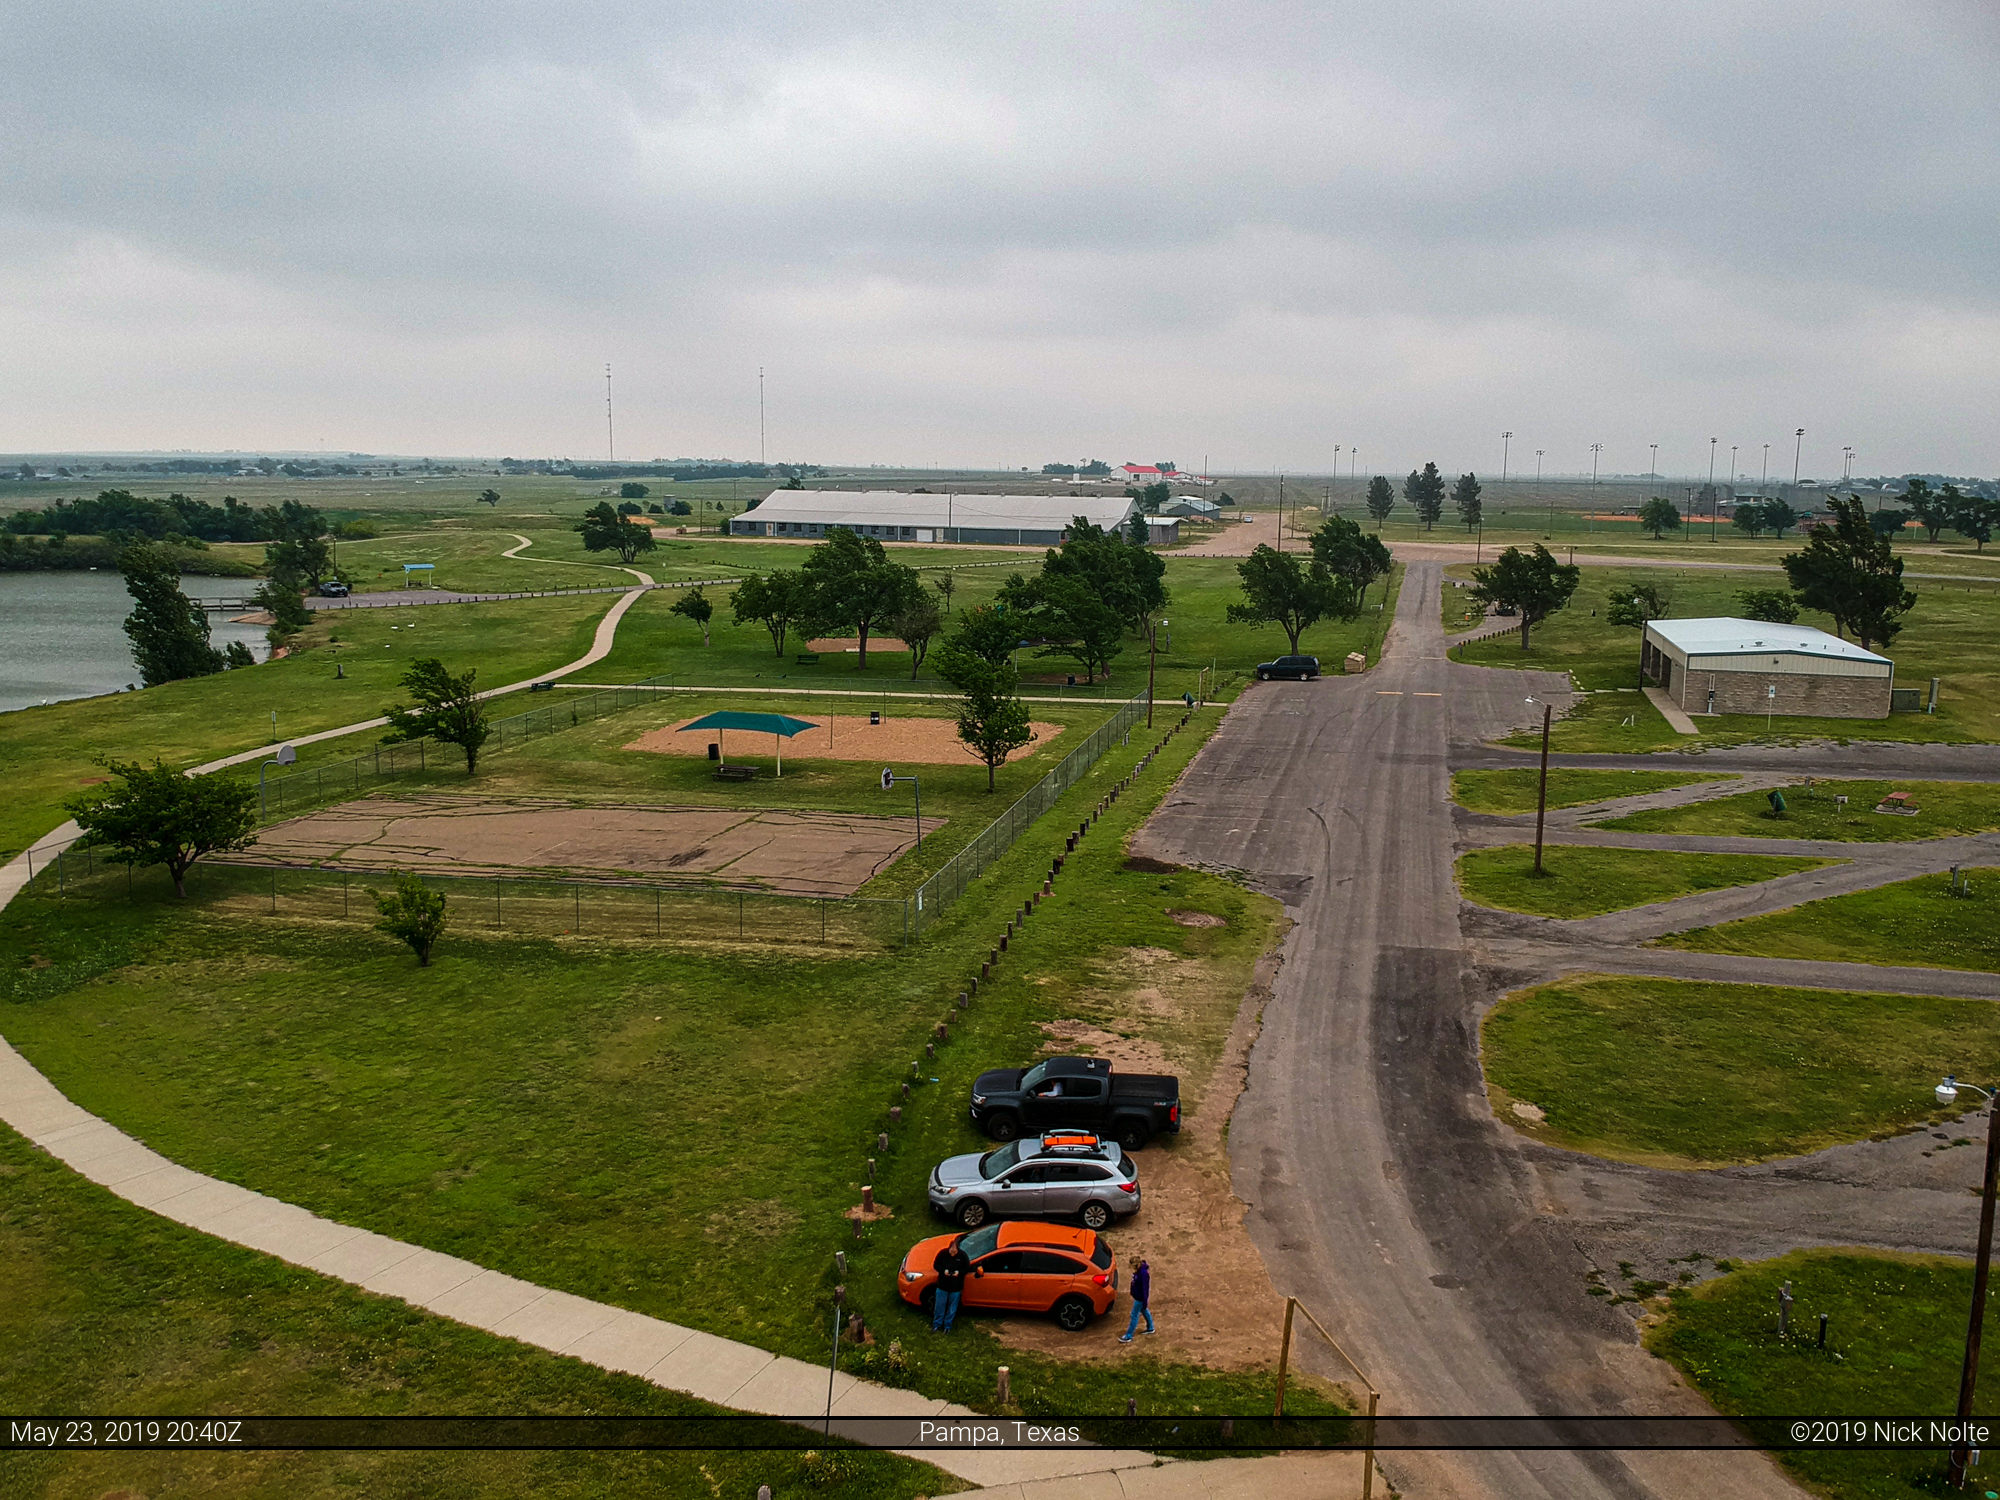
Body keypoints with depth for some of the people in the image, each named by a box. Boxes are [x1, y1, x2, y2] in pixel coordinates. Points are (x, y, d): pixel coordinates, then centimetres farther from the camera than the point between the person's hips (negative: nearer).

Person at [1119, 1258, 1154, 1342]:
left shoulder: (1144, 1274, -32)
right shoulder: (1136, 1271, -5)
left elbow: (1145, 1289, -26)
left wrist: (1145, 1302, -20)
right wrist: (1132, 1294, 21)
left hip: (1140, 1298, -9)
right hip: (1136, 1296, 9)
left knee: (1134, 1316, 3)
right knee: (1145, 1311, 25)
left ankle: (1128, 1336, 14)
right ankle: (1150, 1328, 45)